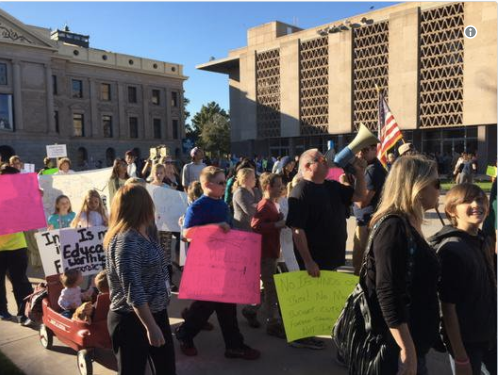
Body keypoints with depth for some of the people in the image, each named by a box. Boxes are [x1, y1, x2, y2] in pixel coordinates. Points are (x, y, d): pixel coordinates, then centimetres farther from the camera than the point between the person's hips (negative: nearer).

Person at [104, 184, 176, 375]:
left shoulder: (144, 233, 3)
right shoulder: (126, 241, -26)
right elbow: (134, 292, -28)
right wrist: (151, 327, -26)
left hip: (156, 313, 9)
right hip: (132, 320, -9)